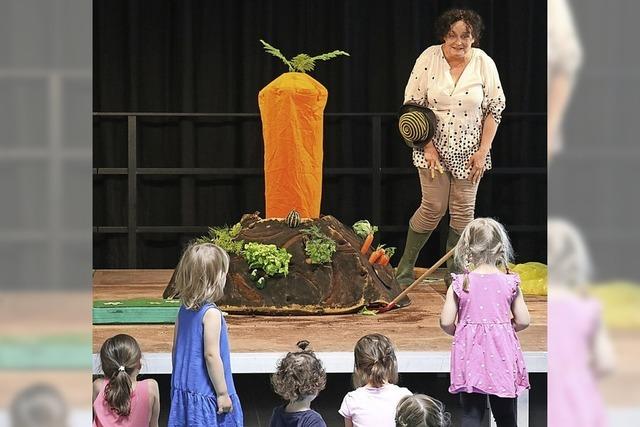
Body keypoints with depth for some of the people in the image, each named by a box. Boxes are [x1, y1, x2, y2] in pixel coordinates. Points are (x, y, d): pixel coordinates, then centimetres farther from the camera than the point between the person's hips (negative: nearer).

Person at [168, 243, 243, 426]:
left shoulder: (184, 310, 6)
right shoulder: (211, 313, -17)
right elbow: (211, 355, -19)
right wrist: (223, 393, -13)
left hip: (183, 389, 8)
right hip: (205, 395, -8)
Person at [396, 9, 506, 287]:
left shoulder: (484, 63, -7)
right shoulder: (428, 59, -10)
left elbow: (495, 108, 0)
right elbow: (412, 105, -5)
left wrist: (483, 150, -6)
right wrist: (427, 146, -10)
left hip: (469, 150, 2)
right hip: (434, 147, -1)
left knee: (463, 211, 3)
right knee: (433, 208, -1)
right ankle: (405, 266, 16)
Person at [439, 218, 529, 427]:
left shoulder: (460, 284, -7)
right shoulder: (510, 283, -4)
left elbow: (446, 323, -7)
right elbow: (523, 321, -1)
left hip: (471, 354, -1)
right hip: (502, 355, 1)